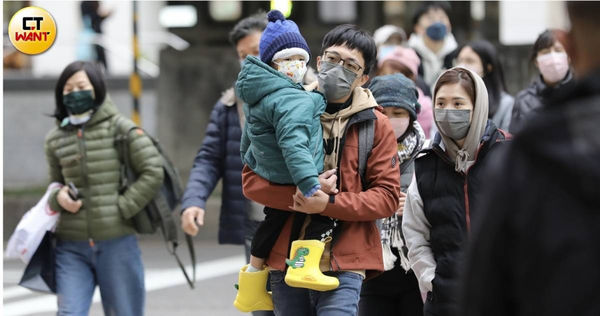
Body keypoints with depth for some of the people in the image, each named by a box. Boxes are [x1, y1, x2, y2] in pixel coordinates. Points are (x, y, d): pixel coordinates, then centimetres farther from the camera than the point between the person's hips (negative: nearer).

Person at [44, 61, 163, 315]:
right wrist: (58, 198, -3)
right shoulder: (55, 139, 9)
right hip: (72, 246, 2)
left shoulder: (120, 128, -2)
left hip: (117, 244, -2)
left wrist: (121, 208, -11)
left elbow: (153, 172, -6)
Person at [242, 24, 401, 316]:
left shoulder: (375, 125, 5)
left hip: (343, 266, -3)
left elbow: (387, 196, -1)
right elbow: (251, 180, 3)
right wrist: (299, 195, -15)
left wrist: (329, 203, -16)